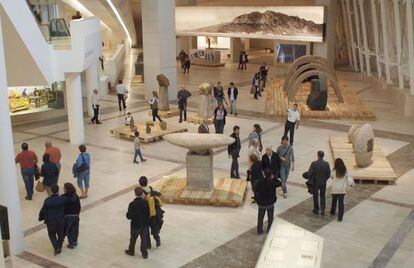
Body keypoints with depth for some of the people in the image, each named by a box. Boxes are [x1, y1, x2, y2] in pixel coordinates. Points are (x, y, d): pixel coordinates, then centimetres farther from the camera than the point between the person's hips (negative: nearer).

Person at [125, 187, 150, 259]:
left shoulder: (132, 204, -22)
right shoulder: (145, 203, -13)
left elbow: (129, 216, -17)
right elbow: (149, 213, -4)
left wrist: (127, 214, 4)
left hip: (135, 225, -2)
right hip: (144, 225, 2)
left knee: (133, 239, 20)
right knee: (144, 239, 14)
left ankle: (131, 251, 39)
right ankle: (144, 254, 19)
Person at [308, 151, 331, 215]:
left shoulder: (314, 163, -17)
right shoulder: (326, 164, -9)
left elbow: (309, 173, -17)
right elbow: (328, 174, -4)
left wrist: (311, 179, 2)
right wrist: (324, 179, 13)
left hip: (315, 183, -2)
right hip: (323, 183, 2)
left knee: (315, 196, 15)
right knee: (322, 196, 19)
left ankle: (316, 210, 24)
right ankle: (322, 209, 9)